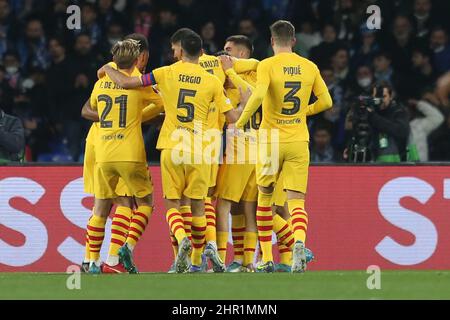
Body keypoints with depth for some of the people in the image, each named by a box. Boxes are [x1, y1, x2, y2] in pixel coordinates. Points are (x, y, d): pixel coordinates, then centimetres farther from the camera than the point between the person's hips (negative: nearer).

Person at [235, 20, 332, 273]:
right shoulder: (309, 67, 5)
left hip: (271, 141, -2)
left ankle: (267, 259, 17)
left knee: (264, 198, 16)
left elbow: (258, 96, -23)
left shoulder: (267, 66, -7)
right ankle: (299, 243, -32)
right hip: (299, 141, 2)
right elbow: (326, 101, 8)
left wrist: (240, 122, -11)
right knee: (296, 201, -1)